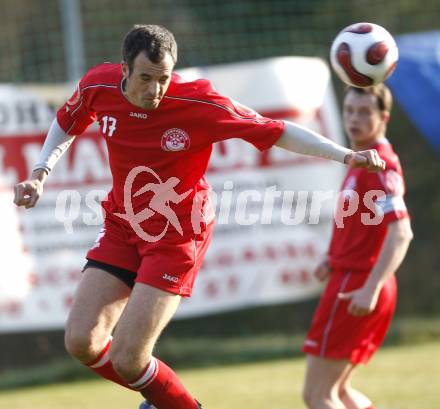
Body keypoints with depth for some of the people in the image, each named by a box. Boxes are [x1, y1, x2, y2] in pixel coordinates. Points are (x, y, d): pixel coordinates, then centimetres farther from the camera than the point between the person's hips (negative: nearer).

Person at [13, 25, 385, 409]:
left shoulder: (200, 103, -23)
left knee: (126, 360, -15)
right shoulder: (97, 86, -11)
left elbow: (278, 132, -16)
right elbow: (66, 125, 13)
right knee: (81, 342, -5)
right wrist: (39, 174, 0)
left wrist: (346, 155, -23)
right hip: (122, 225, 5)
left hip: (177, 236, -5)